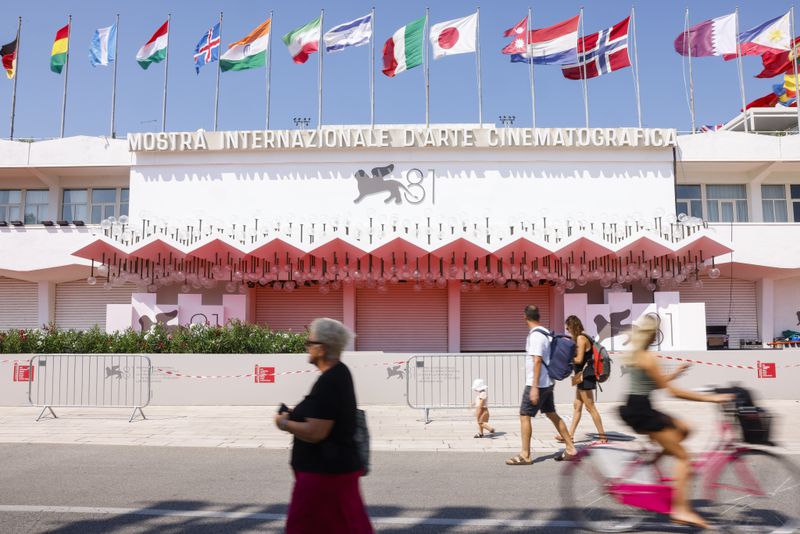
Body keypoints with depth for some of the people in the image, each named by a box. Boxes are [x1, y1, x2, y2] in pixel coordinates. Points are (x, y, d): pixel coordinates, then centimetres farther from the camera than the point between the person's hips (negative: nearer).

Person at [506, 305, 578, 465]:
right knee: (552, 414, 16)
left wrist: (534, 387, -23)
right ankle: (570, 448, 22)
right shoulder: (546, 333, 10)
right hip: (547, 383, 9)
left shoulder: (535, 335, -17)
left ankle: (525, 455, 1)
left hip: (537, 384, -9)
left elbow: (537, 361, -22)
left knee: (524, 416, -3)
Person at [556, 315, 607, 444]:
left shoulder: (580, 338, -16)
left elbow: (579, 359, -20)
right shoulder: (584, 337, 13)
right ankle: (570, 435, 14)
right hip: (583, 377, 10)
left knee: (590, 407, -2)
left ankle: (602, 436, 5)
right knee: (577, 406, 10)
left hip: (585, 377, -10)